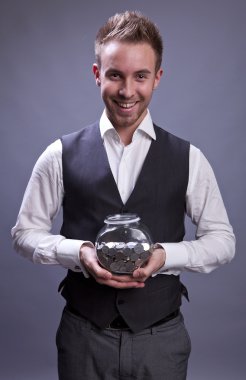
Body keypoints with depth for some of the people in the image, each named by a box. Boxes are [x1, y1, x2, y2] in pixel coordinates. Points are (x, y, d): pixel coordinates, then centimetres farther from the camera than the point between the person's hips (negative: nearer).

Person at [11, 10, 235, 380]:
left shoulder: (189, 158, -2)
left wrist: (165, 255, -15)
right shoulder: (61, 155, -3)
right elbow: (25, 231, 3)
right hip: (84, 336, 0)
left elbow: (222, 239, 2)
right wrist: (80, 252, -15)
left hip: (162, 337, 1)